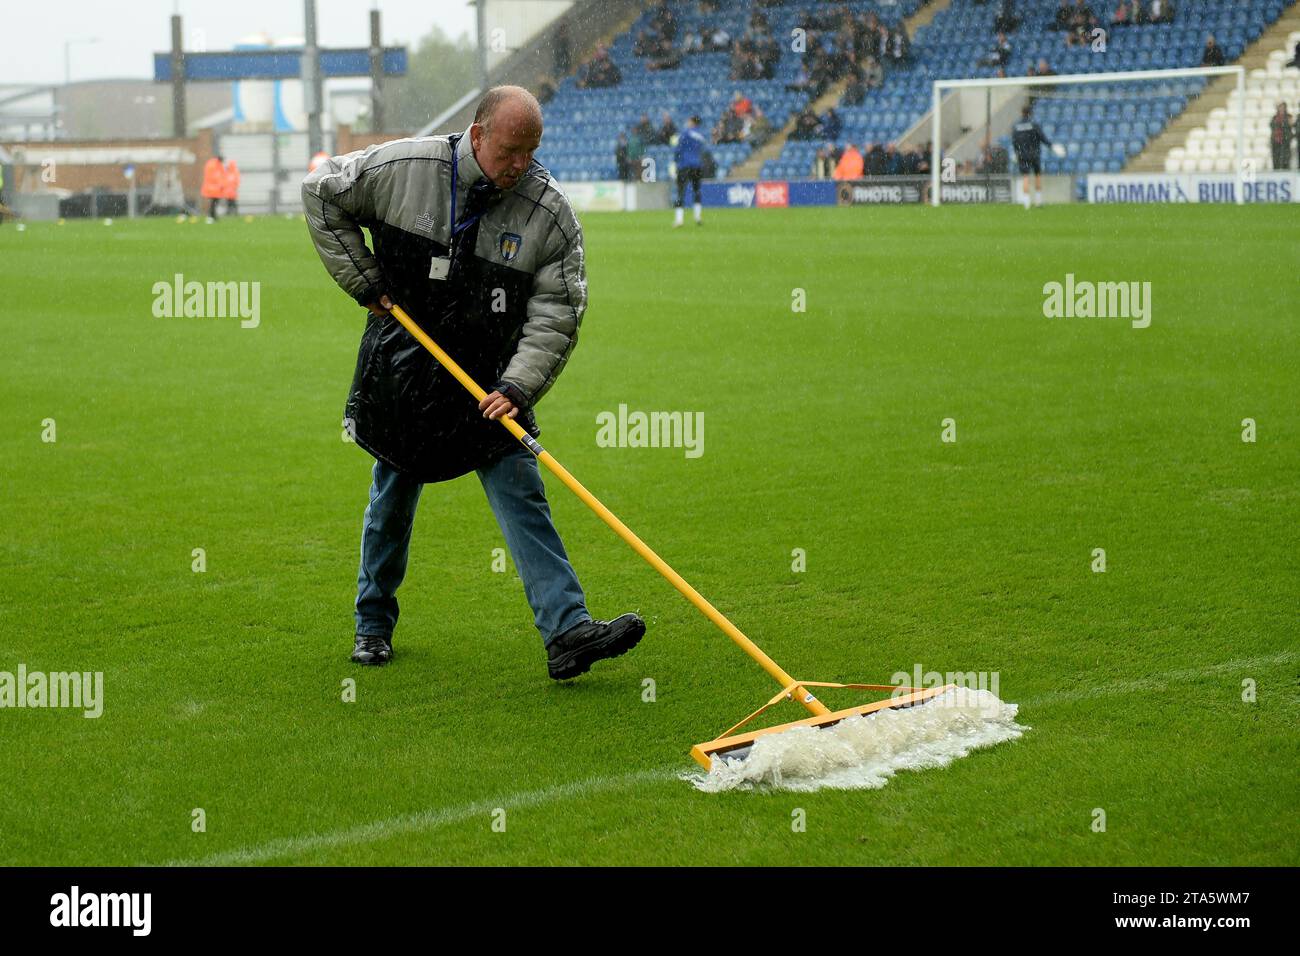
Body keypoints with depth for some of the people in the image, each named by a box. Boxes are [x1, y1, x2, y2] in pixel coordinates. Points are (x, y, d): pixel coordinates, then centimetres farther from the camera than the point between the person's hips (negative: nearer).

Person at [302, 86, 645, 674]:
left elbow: (556, 314, -13)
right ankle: (373, 623, 31)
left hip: (490, 381, 0)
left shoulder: (549, 213, -14)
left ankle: (568, 631, -17)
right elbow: (322, 193, 0)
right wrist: (365, 281, -4)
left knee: (521, 495, -10)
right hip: (401, 369, 0)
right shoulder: (403, 169, -14)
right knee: (392, 498, 12)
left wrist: (518, 386, -26)